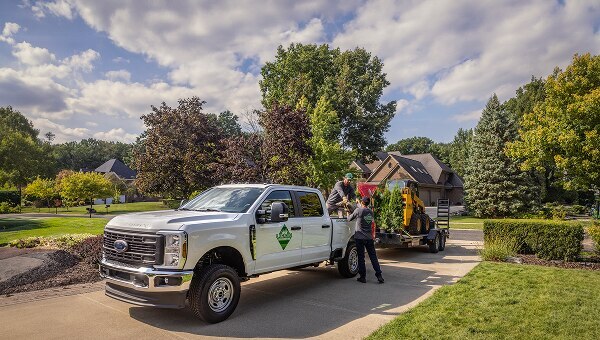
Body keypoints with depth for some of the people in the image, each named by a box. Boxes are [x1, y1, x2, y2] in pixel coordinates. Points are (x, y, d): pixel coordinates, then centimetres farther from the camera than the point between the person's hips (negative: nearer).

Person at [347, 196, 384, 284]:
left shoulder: (359, 210, -10)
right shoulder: (371, 212, 7)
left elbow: (349, 219, -2)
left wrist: (349, 215, 20)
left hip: (360, 238, -4)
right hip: (369, 238, 4)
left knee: (361, 257, 3)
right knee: (373, 257, 8)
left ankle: (362, 277, 7)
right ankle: (379, 275, 5)